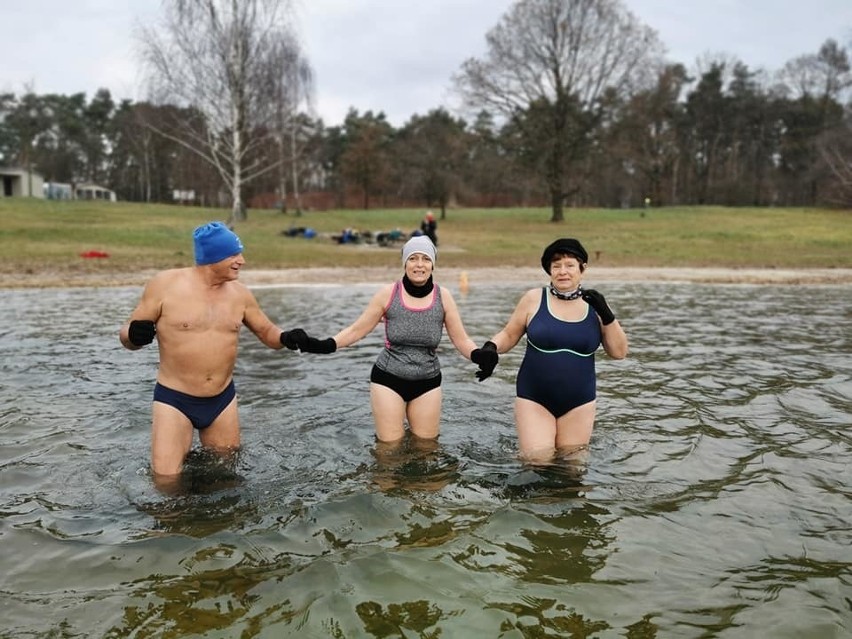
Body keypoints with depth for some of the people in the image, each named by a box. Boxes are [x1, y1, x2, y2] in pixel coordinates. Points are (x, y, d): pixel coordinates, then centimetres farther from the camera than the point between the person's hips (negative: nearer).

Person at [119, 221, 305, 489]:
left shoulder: (239, 293, 0)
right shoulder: (164, 284, -11)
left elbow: (266, 330, 11)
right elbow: (127, 336, -5)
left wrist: (285, 338, -12)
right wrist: (134, 336, -29)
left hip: (222, 399, 4)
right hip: (174, 399, -4)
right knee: (166, 480, -10)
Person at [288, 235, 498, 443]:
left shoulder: (443, 297, -3)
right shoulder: (388, 293, -7)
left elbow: (461, 340, -2)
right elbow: (356, 330, -3)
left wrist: (480, 356, -22)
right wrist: (322, 345, -16)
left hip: (427, 382, 2)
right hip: (388, 379, -1)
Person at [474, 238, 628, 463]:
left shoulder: (594, 305, 2)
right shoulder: (534, 299, -3)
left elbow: (619, 352, 2)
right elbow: (509, 335, 5)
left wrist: (606, 315, -10)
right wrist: (491, 347, -15)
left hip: (579, 401, 2)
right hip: (534, 398, -2)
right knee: (536, 461, -9)